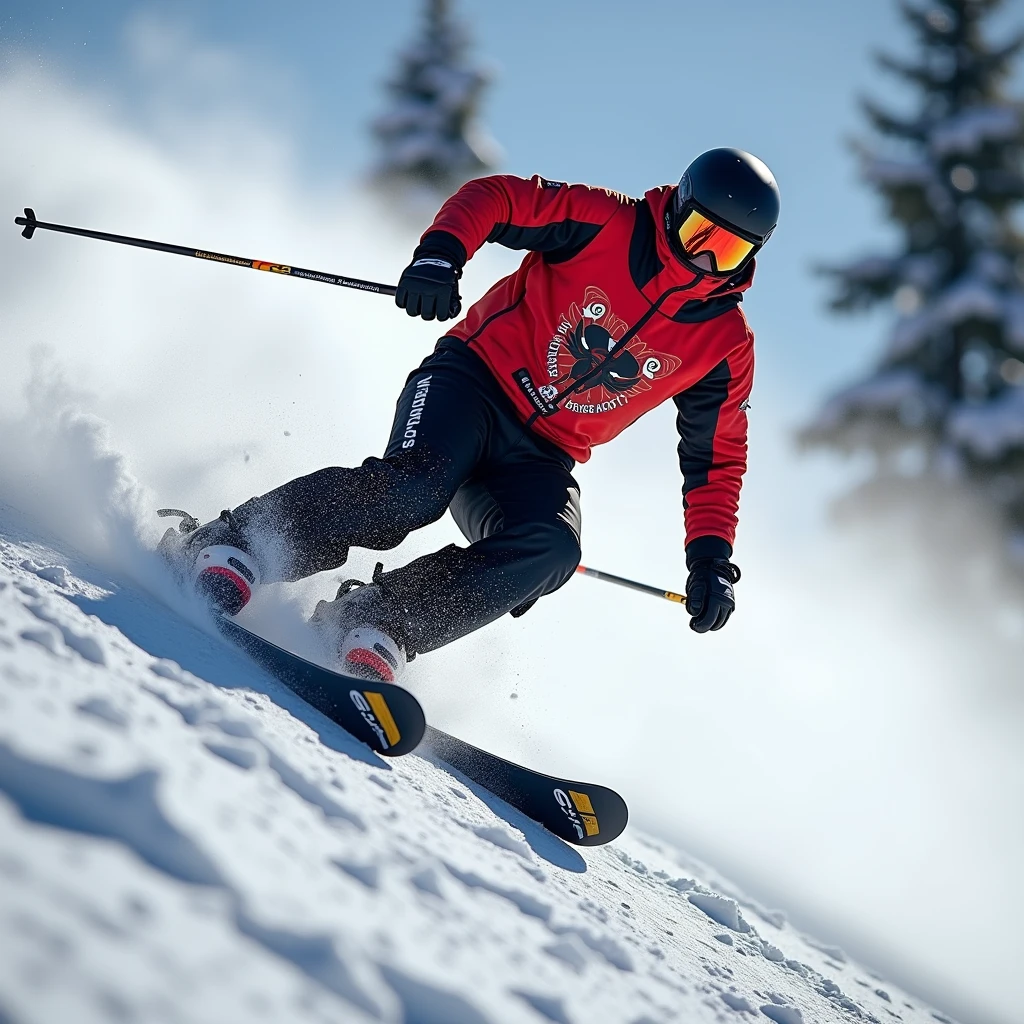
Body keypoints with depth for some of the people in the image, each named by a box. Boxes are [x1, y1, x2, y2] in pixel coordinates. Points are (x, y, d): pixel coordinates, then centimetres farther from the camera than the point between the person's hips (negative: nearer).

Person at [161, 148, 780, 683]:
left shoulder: (726, 343, 5)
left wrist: (712, 558, 1)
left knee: (550, 550, -30)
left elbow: (717, 457, 12)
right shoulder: (606, 223, -4)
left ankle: (374, 620, -29)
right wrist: (441, 252, -24)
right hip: (476, 379, -3)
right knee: (414, 487, -34)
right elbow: (494, 197, -4)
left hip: (537, 459, 3)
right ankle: (234, 545, -25)